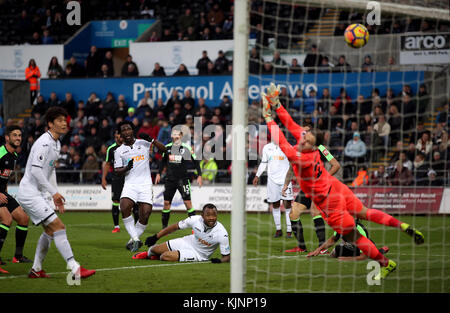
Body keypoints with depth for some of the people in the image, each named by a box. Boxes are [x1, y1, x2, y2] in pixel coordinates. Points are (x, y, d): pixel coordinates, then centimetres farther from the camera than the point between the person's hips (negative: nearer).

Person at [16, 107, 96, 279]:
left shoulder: (56, 143, 14)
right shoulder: (44, 142, -18)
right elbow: (35, 170, -24)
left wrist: (56, 196, 18)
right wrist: (53, 192, -20)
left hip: (38, 193, 11)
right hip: (29, 192, -11)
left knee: (50, 230, 14)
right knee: (58, 226, -15)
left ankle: (36, 269, 22)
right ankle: (75, 269, -19)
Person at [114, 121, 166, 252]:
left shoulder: (143, 143, 9)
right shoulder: (119, 151, 11)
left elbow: (163, 149, 5)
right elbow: (117, 172, 7)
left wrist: (152, 140, -10)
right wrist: (127, 168, -13)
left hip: (145, 185, 0)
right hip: (130, 185, 0)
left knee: (145, 216, -10)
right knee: (124, 208, -25)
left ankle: (133, 240, 9)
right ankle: (135, 239, -16)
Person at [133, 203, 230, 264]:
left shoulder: (222, 234, -28)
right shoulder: (195, 220, -19)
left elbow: (226, 256, -18)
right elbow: (176, 226, -4)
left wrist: (219, 261, -42)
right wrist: (155, 237, 1)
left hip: (197, 254, -4)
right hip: (188, 242, 4)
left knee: (166, 256, -24)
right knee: (155, 249, 0)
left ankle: (159, 257, 17)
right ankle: (148, 253, 41)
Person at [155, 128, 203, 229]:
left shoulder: (187, 148, -5)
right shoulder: (167, 147, 5)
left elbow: (196, 162, 2)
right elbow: (163, 161, 21)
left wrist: (199, 176, -2)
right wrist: (159, 173, 19)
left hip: (182, 179, -3)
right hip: (170, 178, 3)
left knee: (187, 202, -9)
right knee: (166, 202, 2)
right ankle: (164, 225, 12)